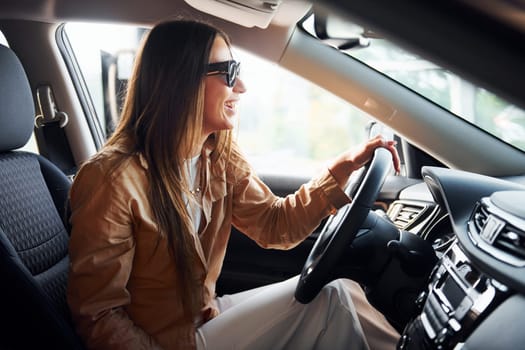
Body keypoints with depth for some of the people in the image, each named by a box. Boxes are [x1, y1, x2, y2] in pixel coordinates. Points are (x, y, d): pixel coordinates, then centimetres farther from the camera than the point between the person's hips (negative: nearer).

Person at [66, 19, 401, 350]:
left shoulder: (221, 158, -2)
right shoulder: (113, 178, -25)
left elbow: (274, 225, 1)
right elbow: (98, 317, -20)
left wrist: (342, 168, -10)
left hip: (207, 316, 7)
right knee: (330, 298, -17)